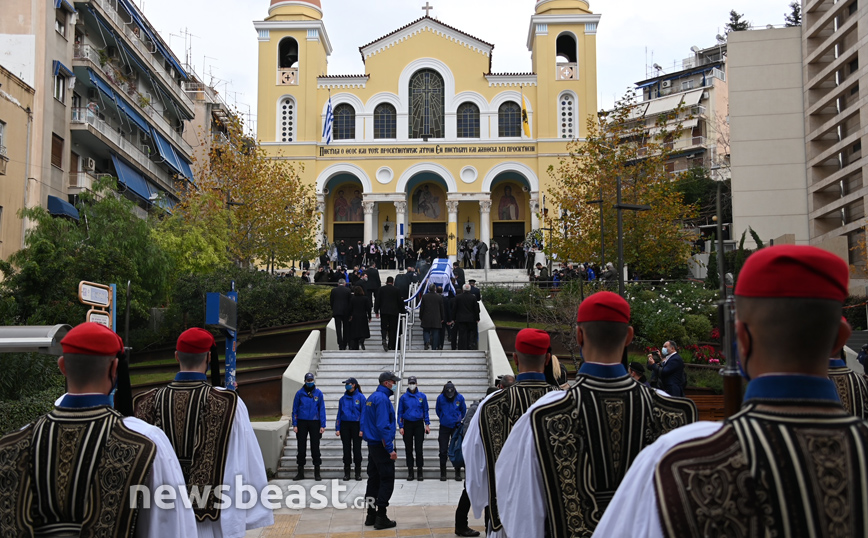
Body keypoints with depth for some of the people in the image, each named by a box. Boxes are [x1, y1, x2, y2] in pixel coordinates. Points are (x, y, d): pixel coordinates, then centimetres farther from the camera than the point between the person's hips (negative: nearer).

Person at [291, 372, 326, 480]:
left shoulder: (318, 393, 1)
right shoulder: (300, 393, 1)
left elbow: (322, 410, 1)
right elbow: (295, 409, 4)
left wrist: (322, 426, -4)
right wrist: (294, 425, -3)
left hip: (314, 423, -1)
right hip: (302, 422, 1)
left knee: (315, 447, 3)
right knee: (301, 447, 6)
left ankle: (317, 472, 11)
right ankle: (300, 472, 15)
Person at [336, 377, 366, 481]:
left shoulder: (361, 397, -4)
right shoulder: (343, 399, 7)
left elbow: (364, 413, -6)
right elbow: (339, 414, 9)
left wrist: (362, 429, -12)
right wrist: (337, 429, 2)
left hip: (356, 425, -3)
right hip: (345, 425, 3)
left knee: (357, 448, 2)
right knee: (346, 448, 7)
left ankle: (358, 472, 13)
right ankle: (346, 472, 14)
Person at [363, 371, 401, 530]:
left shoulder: (372, 397, 14)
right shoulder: (382, 399, -16)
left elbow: (365, 421, 18)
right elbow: (383, 425, -23)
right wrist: (390, 449, -21)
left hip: (372, 444, 10)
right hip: (381, 445, -10)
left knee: (374, 479, 14)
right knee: (387, 480, -4)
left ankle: (371, 515, 20)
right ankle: (381, 518, -2)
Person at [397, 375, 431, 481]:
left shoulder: (422, 396, 2)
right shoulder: (404, 397, 1)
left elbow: (425, 411, 8)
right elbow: (400, 413, 5)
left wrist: (427, 424, 2)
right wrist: (401, 426, -2)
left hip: (419, 424, -1)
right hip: (407, 424, 1)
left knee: (419, 448, -1)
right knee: (408, 449, 5)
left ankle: (420, 471, 7)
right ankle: (410, 472, 13)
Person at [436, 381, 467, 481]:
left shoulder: (460, 398, -7)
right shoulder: (440, 398, -8)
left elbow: (463, 410, 10)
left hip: (456, 427, 0)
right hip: (444, 427, 0)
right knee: (443, 451, 2)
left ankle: (458, 473, 12)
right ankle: (443, 474, 12)